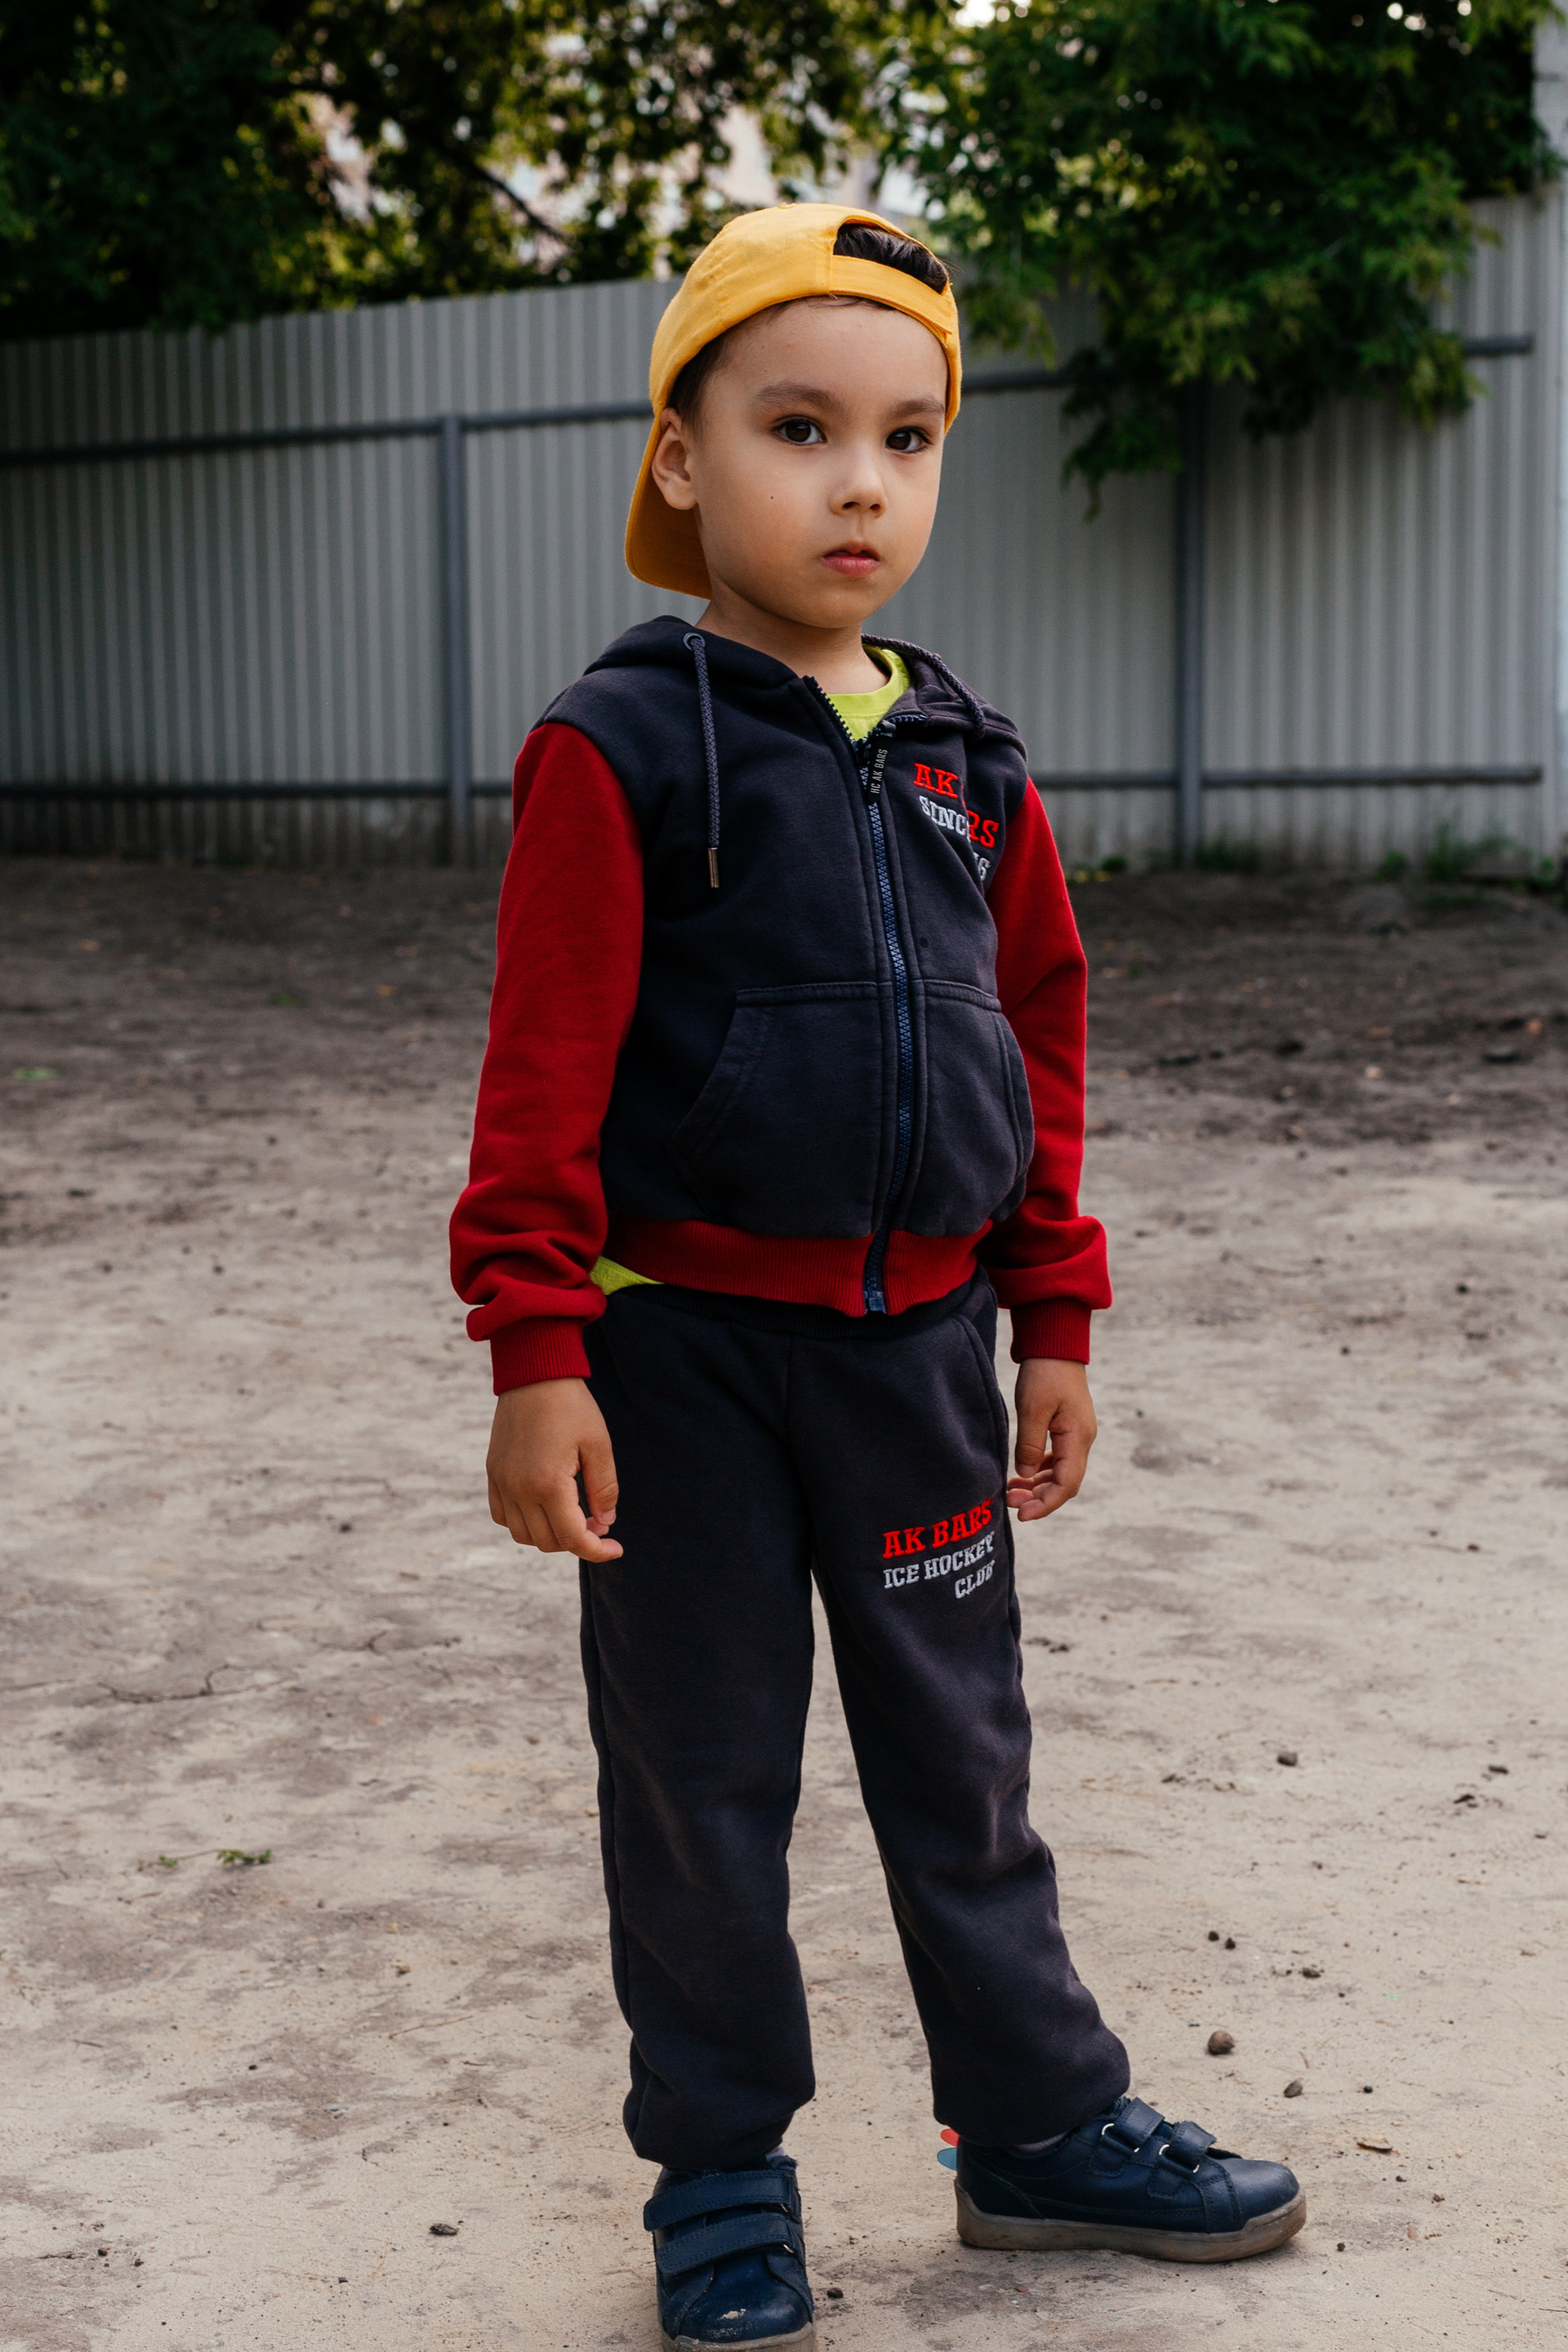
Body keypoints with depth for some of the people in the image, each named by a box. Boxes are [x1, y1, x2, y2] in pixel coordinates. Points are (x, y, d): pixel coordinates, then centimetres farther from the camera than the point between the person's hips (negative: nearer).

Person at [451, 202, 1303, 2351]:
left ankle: (1042, 2124, 31)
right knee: (703, 1774, 9)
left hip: (920, 1338, 5)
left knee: (963, 1756, 16)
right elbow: (544, 1079, -13)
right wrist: (539, 1357, -16)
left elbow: (1040, 1035, 12)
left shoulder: (965, 761, 6)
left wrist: (1055, 1319, 11)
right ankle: (721, 2171, 25)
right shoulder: (622, 750, -11)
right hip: (687, 1344, -4)